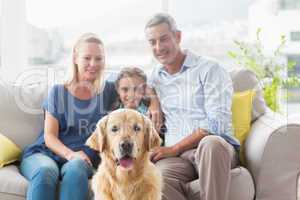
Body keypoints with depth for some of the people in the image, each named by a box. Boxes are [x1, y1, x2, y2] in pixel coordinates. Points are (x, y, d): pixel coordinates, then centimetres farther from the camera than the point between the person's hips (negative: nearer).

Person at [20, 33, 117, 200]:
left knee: (76, 169, -37)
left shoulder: (108, 91, 13)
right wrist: (70, 154, -17)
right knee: (45, 172, -36)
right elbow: (49, 136, 2)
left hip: (82, 158, 0)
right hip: (44, 153, 0)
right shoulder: (58, 92, 9)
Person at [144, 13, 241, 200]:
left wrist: (175, 148, -10)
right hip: (175, 154, 2)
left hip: (216, 148, -2)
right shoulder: (155, 76, 19)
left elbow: (217, 122, -7)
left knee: (211, 143, -40)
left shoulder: (209, 69, 3)